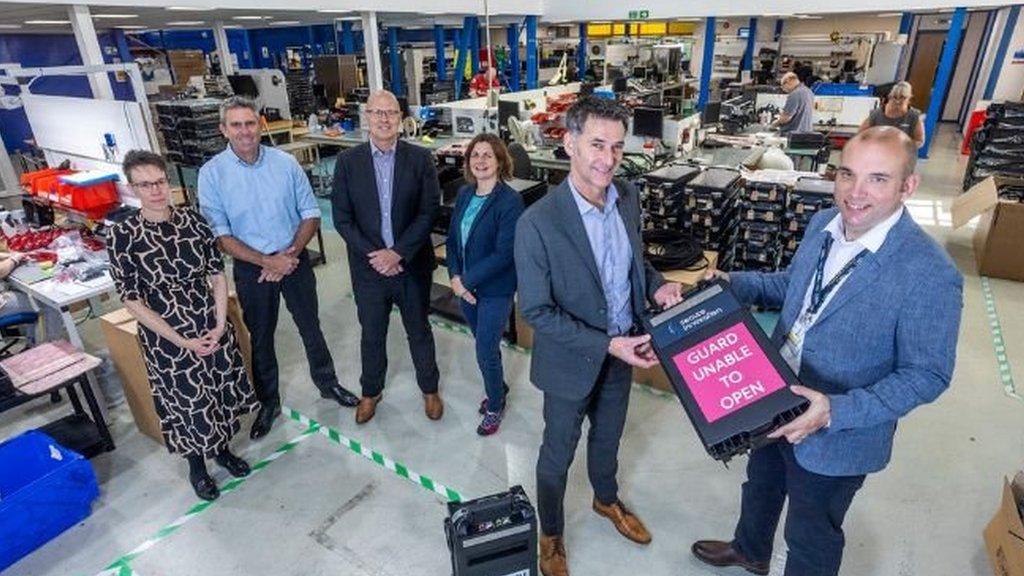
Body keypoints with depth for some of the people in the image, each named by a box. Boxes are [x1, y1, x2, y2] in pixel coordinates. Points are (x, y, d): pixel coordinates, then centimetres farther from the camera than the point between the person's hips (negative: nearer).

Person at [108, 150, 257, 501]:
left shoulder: (193, 220, -6)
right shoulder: (123, 236, -14)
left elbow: (218, 275, -1)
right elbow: (133, 302, -12)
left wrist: (220, 326, -10)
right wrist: (182, 341, -14)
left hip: (212, 328, 3)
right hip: (166, 337, -3)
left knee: (221, 391, 18)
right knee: (188, 402, 12)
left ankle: (222, 448, 45)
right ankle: (196, 465, 39)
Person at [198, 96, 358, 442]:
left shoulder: (286, 163, -6)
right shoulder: (212, 173, -10)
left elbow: (311, 215, -2)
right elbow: (220, 235, -10)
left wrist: (290, 254, -15)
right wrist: (267, 261, -18)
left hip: (294, 259, 1)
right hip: (251, 267, -1)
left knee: (310, 328, 15)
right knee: (260, 337, 14)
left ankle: (327, 384, 37)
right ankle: (268, 403, 33)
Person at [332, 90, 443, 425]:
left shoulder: (420, 158, -5)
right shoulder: (347, 161, -3)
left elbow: (429, 211, -10)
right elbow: (342, 218, -4)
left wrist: (398, 253, -17)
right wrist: (374, 256, -14)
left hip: (412, 265, -1)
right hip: (368, 268, 1)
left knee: (419, 332, 16)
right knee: (372, 336, 17)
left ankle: (429, 389, 38)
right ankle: (370, 392, 40)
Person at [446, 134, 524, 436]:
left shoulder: (510, 201, -18)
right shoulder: (464, 193, 3)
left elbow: (503, 254, -21)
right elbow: (453, 238, 7)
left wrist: (467, 280, -18)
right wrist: (455, 276, -7)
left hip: (495, 290, -6)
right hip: (466, 286, 6)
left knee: (485, 352, 2)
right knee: (484, 344, 21)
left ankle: (495, 405, 28)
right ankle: (499, 389, 46)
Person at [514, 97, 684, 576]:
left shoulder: (628, 197, -7)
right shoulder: (537, 223, -28)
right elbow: (536, 312, -22)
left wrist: (655, 285, -11)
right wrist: (606, 345, -26)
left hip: (623, 350, 6)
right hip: (572, 361, -5)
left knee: (608, 436, 29)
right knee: (558, 454, 17)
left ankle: (607, 500, 59)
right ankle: (550, 534, 45)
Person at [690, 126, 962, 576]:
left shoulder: (930, 274, -27)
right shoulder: (823, 224, -7)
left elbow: (926, 374, -20)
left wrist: (837, 412, -31)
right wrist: (732, 283, -7)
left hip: (836, 438, -6)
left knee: (810, 538, 19)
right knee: (760, 487, 32)